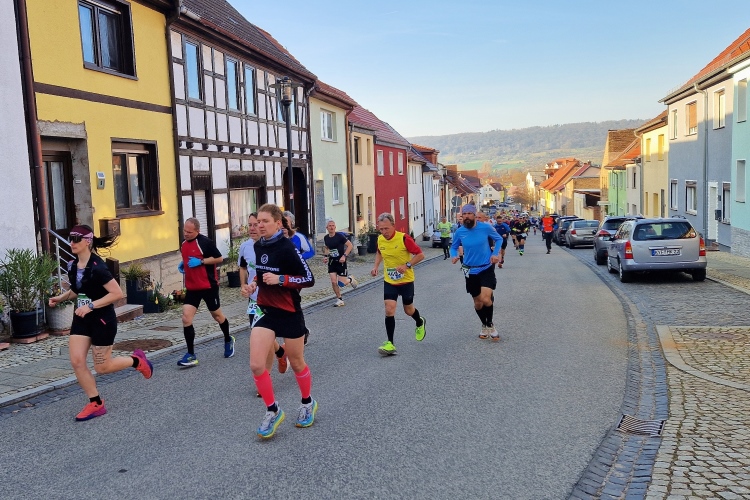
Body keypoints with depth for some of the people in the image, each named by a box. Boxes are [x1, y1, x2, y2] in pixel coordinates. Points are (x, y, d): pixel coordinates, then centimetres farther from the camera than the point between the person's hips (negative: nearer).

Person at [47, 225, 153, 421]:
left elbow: (117, 293, -24)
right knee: (76, 361, -3)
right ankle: (96, 404, 11)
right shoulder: (72, 265, 3)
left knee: (102, 367, 2)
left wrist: (91, 306, -26)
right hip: (82, 319, 7)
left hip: (102, 320, -7)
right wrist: (61, 298, 4)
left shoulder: (97, 267, -22)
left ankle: (137, 360, 30)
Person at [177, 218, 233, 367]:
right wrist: (182, 264, 5)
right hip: (191, 288, 6)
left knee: (217, 315, 13)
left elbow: (219, 258, -14)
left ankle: (228, 340, 40)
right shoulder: (183, 244, 7)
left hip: (208, 286, -6)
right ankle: (191, 355, -2)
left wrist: (201, 261, -22)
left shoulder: (205, 242, -15)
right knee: (186, 319, -7)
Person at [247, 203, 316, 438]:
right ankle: (273, 411, 13)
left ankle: (308, 404, 39)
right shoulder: (258, 246, 3)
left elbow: (309, 279, -18)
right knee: (256, 365, -7)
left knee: (297, 363, 12)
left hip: (289, 312, -5)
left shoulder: (287, 247, -17)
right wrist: (256, 283, 3)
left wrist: (279, 280, -26)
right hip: (265, 310, 5)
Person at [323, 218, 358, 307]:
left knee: (341, 284, -5)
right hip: (332, 262, 4)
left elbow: (350, 245, -12)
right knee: (333, 282, -5)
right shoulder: (326, 238, 2)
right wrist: (325, 256, 5)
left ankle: (350, 279, 29)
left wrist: (344, 256, -20)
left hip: (341, 262, -4)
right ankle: (339, 300, 10)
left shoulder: (340, 236, -14)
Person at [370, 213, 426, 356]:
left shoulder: (404, 238, -20)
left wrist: (407, 265, -28)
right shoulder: (380, 239, -4)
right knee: (389, 310, -10)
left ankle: (420, 324, 49)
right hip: (389, 281, 3)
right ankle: (390, 344, -6)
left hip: (406, 280, -3)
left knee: (408, 309, 13)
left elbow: (420, 255, -15)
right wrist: (376, 266, 3)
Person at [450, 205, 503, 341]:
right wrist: (454, 256, -13)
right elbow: (454, 247, 9)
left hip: (487, 268, -2)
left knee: (485, 298, -20)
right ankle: (484, 325, 40)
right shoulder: (460, 232, -7)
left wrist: (495, 254, -9)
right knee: (478, 302, 13)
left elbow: (499, 239, 5)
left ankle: (490, 325, 8)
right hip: (471, 271, 3)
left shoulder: (485, 227, -11)